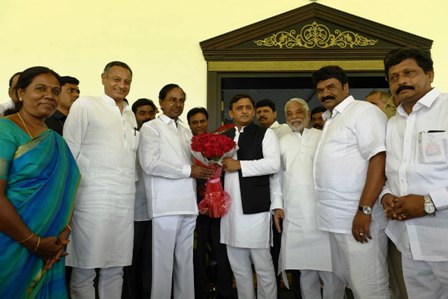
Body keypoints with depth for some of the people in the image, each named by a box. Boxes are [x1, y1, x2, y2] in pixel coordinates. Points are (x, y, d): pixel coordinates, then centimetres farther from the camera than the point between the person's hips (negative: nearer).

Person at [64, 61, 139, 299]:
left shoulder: (130, 115, 18)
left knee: (115, 269, 11)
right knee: (84, 270, 2)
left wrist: (130, 185, 12)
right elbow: (69, 152, -2)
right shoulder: (85, 105, 1)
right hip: (93, 200, -5)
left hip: (125, 202, 5)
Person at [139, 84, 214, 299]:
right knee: (164, 260, 0)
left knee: (185, 260, 11)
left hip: (188, 204, 6)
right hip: (166, 204, -6)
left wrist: (204, 171, 0)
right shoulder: (151, 127, 0)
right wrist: (188, 171, -12)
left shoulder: (186, 131, 20)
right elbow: (150, 164, -13)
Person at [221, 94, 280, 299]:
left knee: (263, 265, 2)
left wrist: (239, 165, -13)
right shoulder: (225, 137, 17)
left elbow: (274, 164, -12)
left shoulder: (265, 134, 2)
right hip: (231, 208, 5)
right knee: (238, 266, 14)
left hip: (255, 207, -5)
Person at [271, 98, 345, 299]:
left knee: (330, 266, -1)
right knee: (305, 267, 9)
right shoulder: (283, 143, 14)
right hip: (294, 216, 2)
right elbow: (277, 175, 14)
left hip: (324, 212, -2)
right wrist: (277, 204, 6)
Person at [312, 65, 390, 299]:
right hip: (337, 219, 9)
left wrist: (364, 210, -24)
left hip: (358, 218, -9)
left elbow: (379, 159, -19)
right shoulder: (331, 120, 20)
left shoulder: (364, 111, -7)